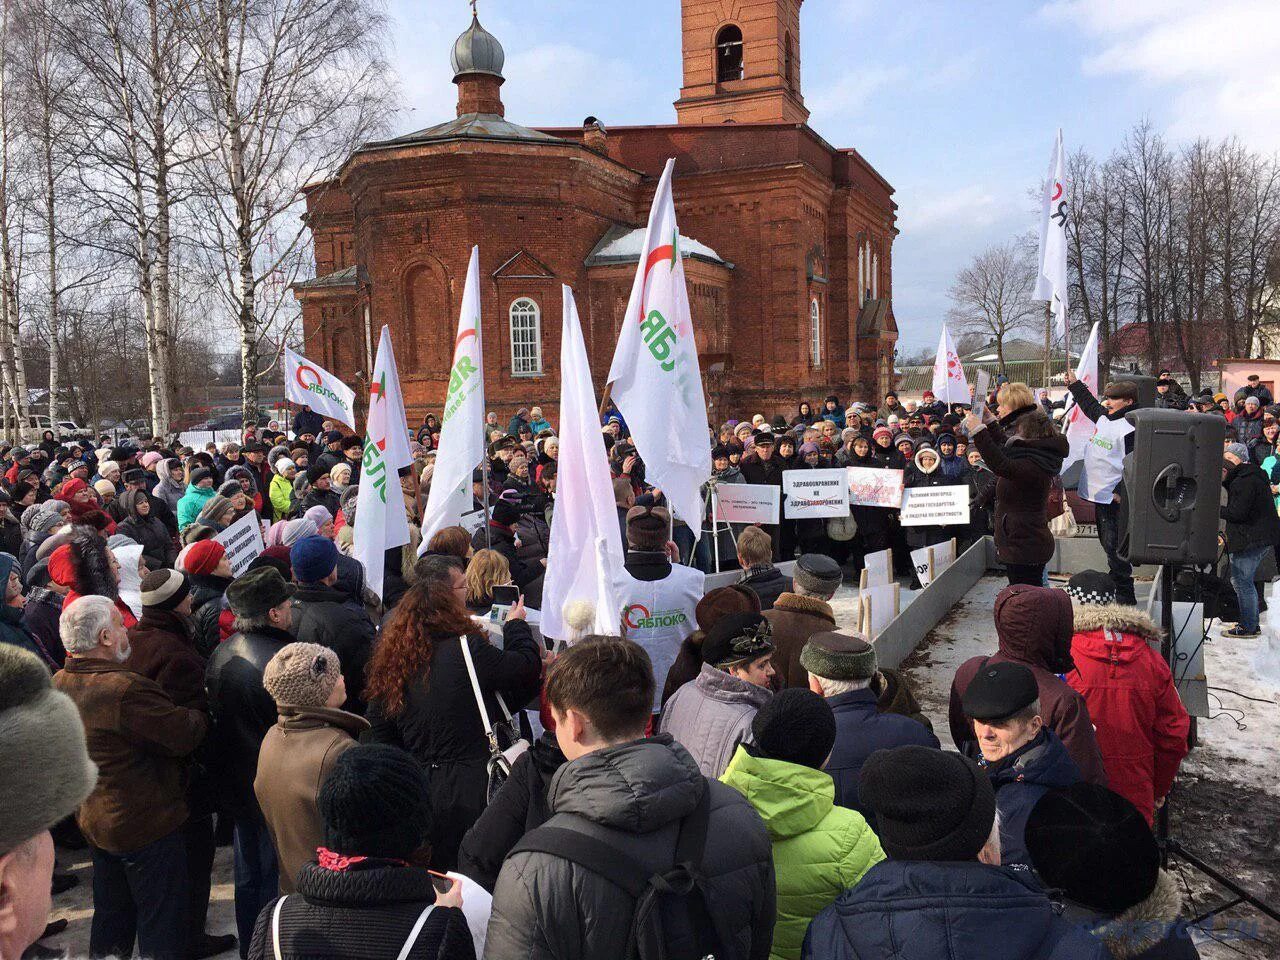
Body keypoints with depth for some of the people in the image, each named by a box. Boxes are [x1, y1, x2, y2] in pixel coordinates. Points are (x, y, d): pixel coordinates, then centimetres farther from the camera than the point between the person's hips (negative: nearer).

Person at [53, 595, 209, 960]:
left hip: (92, 819, 9)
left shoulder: (60, 683, -1)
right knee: (161, 926, 6)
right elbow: (185, 733, -27)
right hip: (146, 824, -9)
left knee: (111, 917, 25)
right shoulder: (125, 689, -30)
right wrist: (202, 714, -6)